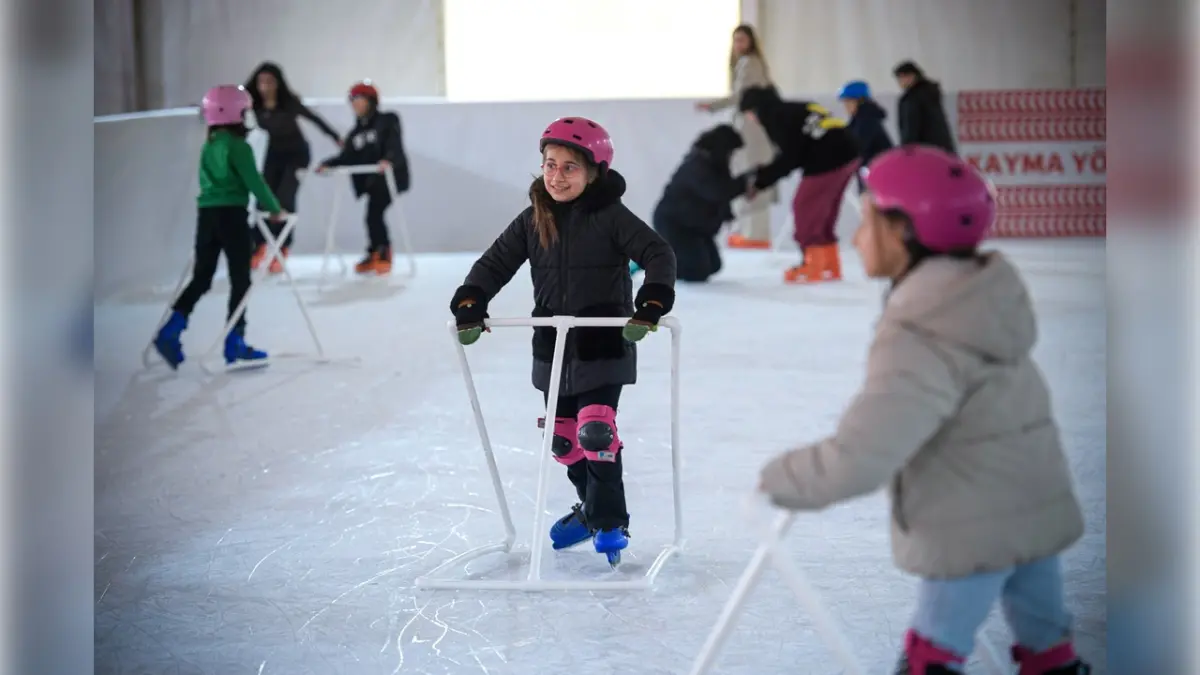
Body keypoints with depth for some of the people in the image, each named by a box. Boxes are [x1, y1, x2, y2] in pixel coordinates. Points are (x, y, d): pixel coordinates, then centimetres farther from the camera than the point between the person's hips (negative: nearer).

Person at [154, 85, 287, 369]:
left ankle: (170, 332, -4)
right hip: (232, 214, -7)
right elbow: (254, 181, -12)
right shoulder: (238, 146, -10)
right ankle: (234, 343, 3)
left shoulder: (208, 147, 13)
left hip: (206, 213, 7)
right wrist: (275, 208, 1)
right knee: (240, 279, 2)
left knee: (201, 277, 9)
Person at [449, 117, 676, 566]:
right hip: (552, 347, 5)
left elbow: (658, 254, -16)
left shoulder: (610, 217, -10)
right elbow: (495, 263, 5)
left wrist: (650, 306, -30)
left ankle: (610, 521, -4)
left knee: (595, 429, -16)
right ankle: (592, 507, 32)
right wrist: (469, 306, -11)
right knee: (562, 436, 12)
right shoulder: (533, 221, 3)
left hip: (604, 346, -5)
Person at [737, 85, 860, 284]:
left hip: (829, 162, -10)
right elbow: (795, 153, 21)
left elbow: (789, 159, -11)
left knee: (805, 207, 1)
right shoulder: (791, 111, 23)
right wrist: (762, 174, 18)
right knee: (822, 212, 18)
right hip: (847, 154, 10)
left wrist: (760, 180, -5)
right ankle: (829, 266, 23)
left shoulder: (776, 117, -6)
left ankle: (813, 267, 4)